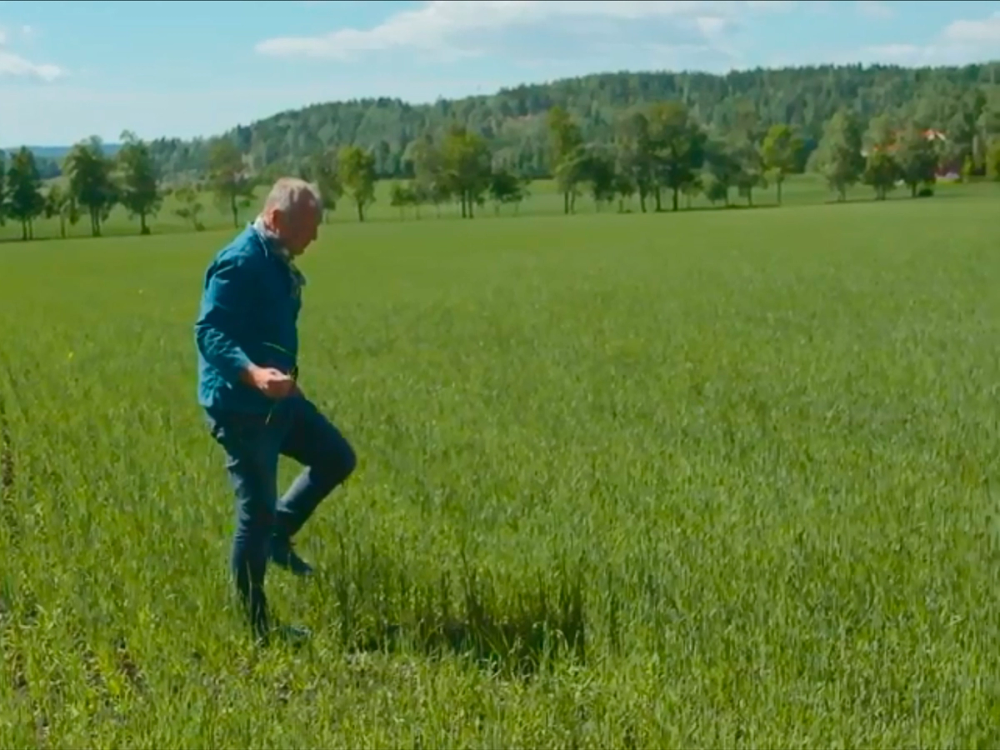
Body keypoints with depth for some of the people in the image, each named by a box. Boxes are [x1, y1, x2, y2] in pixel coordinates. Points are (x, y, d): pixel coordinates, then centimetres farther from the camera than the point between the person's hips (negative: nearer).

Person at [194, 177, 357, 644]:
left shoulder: (277, 263, 9)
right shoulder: (238, 263, -20)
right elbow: (209, 332, -28)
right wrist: (253, 373, -43)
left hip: (277, 399, 9)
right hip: (240, 407, -9)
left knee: (336, 458, 15)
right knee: (257, 511, -2)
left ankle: (277, 536, 26)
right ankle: (256, 626, 12)